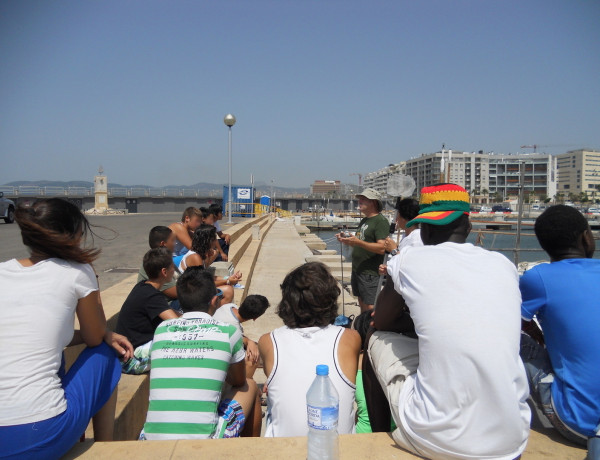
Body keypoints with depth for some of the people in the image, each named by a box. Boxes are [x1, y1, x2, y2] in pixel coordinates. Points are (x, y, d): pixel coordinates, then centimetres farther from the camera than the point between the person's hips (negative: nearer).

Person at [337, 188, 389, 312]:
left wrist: (358, 242, -29)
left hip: (369, 272, -9)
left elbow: (382, 248, -23)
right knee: (362, 304, 15)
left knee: (370, 308, -8)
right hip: (357, 269, 9)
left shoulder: (381, 221, -12)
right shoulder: (364, 220, 16)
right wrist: (346, 240, 6)